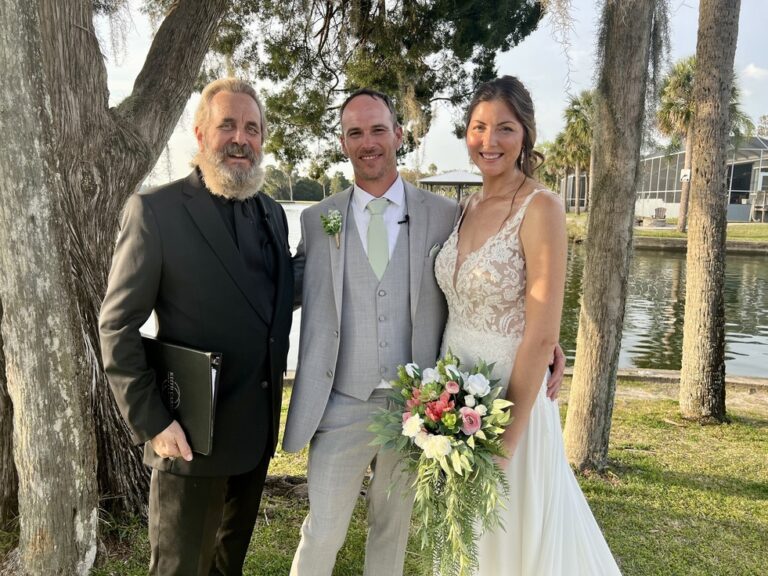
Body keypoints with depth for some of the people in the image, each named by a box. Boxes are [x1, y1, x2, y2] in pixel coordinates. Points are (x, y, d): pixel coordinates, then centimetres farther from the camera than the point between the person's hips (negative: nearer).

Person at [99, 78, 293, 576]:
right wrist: (152, 422, -16)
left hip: (259, 429, 6)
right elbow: (118, 328, -12)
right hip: (192, 435, -5)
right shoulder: (156, 209, -12)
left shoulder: (273, 213, 7)